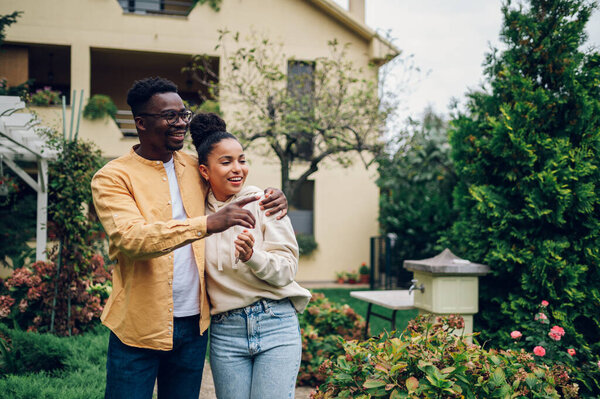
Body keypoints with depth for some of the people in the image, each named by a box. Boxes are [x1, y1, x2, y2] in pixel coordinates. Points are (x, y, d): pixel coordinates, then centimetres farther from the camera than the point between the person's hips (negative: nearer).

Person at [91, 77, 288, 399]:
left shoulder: (195, 168, 8)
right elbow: (131, 239, -25)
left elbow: (229, 192, 25)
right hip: (139, 327, -5)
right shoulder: (112, 178, -9)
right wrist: (209, 223, -36)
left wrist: (270, 200, 1)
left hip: (194, 323, 5)